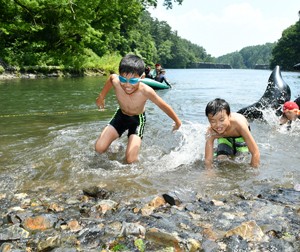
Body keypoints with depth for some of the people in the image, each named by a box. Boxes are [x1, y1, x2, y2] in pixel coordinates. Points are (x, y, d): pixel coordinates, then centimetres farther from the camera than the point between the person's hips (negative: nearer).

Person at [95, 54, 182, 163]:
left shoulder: (146, 91, -36)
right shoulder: (116, 82, -30)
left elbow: (164, 106, -20)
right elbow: (111, 77, -3)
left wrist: (177, 121, -4)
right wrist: (101, 96, 11)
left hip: (138, 119, -2)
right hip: (121, 115, 3)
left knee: (131, 160, -14)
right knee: (99, 148, -11)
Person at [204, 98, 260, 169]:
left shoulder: (238, 123, -44)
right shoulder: (211, 132, -37)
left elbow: (256, 153, -39)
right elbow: (208, 160, -33)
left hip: (240, 137, -1)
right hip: (224, 138, 1)